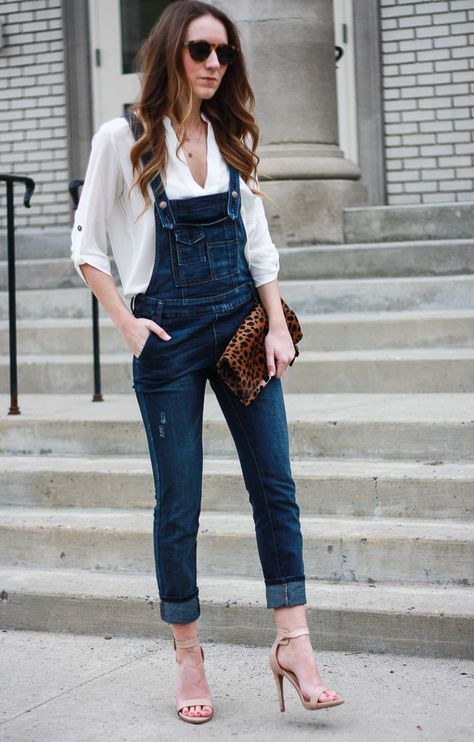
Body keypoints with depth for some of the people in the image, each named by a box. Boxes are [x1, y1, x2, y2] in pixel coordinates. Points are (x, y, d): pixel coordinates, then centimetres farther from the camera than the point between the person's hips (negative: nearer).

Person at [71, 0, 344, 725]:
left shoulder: (230, 136, 8)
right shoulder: (124, 138, -5)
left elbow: (258, 241, 9)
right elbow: (87, 243, 0)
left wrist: (277, 325, 0)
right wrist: (127, 324, -8)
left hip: (241, 323, 4)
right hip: (169, 333, -4)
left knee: (275, 486, 1)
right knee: (178, 502, 3)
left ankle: (294, 643, 7)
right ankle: (189, 655, 16)